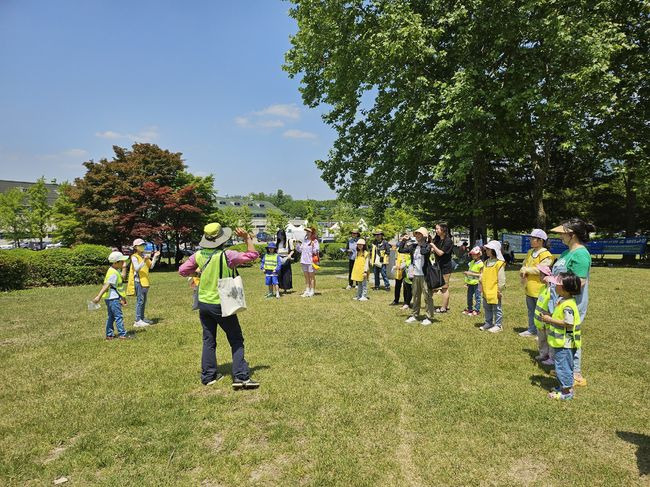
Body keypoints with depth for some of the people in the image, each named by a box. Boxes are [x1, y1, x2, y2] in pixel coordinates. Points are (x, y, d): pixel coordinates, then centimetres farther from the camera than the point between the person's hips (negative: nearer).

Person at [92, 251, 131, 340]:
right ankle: (122, 334, 0)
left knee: (111, 317, 14)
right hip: (113, 298, -10)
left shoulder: (116, 271, 11)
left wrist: (124, 267, 18)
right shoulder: (113, 273, -19)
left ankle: (109, 334, 19)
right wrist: (98, 296, -30)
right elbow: (106, 285, -26)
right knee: (118, 316, -5)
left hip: (110, 298, 10)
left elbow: (122, 277, 24)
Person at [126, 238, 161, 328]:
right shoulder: (134, 257, -7)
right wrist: (144, 261, -32)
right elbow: (137, 268, -19)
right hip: (138, 281, -8)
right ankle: (138, 321, -9)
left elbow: (151, 266, 9)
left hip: (145, 281, 8)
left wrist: (155, 257, 0)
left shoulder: (144, 256, 13)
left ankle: (142, 318, 21)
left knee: (144, 301, 12)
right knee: (140, 300, -10)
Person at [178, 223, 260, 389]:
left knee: (208, 341, 15)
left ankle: (209, 376, 21)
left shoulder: (198, 255, -3)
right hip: (222, 305, -5)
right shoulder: (226, 255, -18)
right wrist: (247, 238, -8)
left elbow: (182, 270, 8)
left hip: (203, 304, 5)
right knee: (236, 340, 4)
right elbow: (252, 255, -14)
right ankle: (240, 377, -1)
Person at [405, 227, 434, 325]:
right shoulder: (414, 246, 8)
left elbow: (423, 252, -31)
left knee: (428, 297, -1)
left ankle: (429, 317, 7)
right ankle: (414, 315, 25)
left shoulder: (427, 246, -9)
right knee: (415, 296, 15)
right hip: (415, 275, 6)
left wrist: (421, 243, -17)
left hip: (425, 275, -6)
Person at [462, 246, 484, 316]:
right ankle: (469, 309, 27)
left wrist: (471, 274, -20)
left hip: (476, 283, -8)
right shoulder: (472, 262, 10)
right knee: (469, 296, 15)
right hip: (470, 282, 8)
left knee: (477, 297, 0)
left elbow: (481, 274, -16)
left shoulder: (481, 264, -13)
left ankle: (477, 310, 8)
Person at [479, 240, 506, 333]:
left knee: (497, 309, 3)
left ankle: (498, 325, 13)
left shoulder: (499, 263, -14)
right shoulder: (486, 262, 11)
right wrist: (481, 286, 14)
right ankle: (488, 323, 29)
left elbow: (501, 278, -15)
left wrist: (500, 290, -15)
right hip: (486, 291, 8)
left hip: (494, 292, -8)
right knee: (487, 308, 17)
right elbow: (482, 275, 17)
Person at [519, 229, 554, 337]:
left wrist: (526, 270, -13)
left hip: (539, 289, -8)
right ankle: (532, 329, 30)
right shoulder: (530, 252, 12)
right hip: (529, 288, 8)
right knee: (531, 311, 18)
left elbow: (541, 269, -23)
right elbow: (524, 265, 15)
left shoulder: (545, 254, -15)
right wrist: (523, 272, -7)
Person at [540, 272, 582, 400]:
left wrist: (550, 320, -21)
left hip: (565, 343, -10)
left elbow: (568, 323, -28)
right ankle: (564, 386, 33)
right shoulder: (562, 300, 8)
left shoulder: (568, 305, -24)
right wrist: (550, 318, 6)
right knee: (561, 365, 20)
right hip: (561, 341, 10)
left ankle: (567, 392, 11)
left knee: (563, 366, 0)